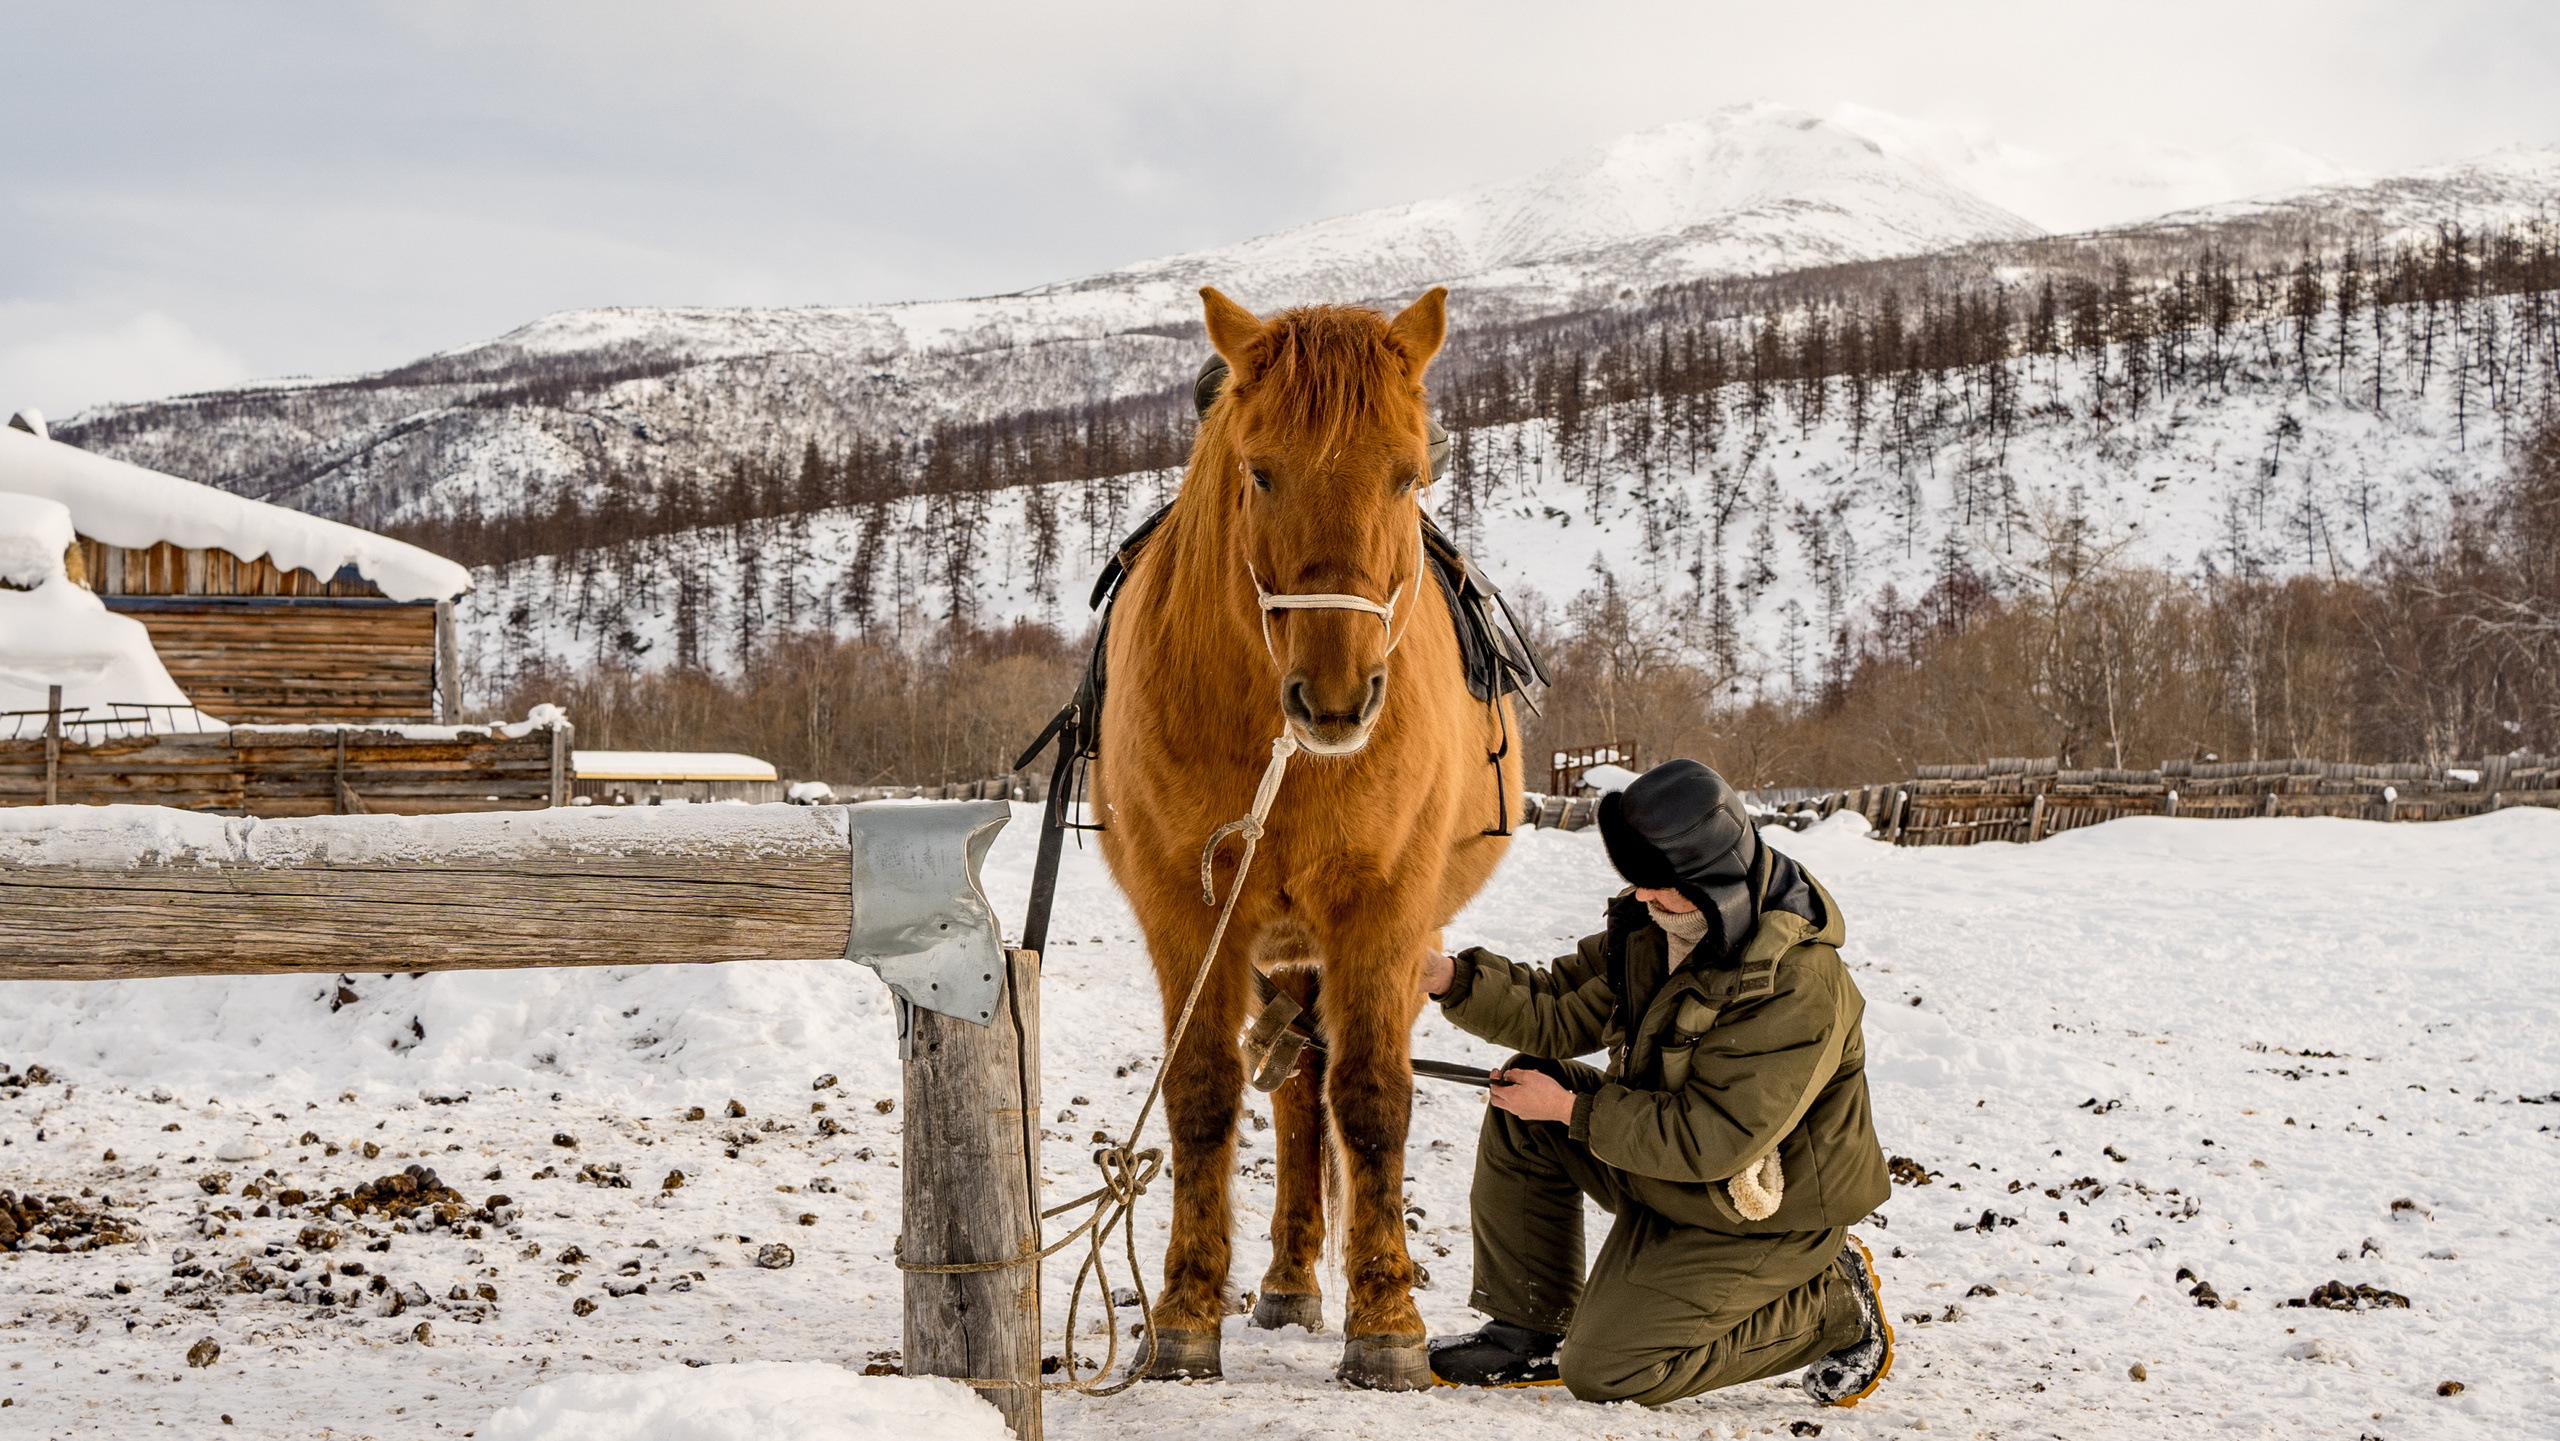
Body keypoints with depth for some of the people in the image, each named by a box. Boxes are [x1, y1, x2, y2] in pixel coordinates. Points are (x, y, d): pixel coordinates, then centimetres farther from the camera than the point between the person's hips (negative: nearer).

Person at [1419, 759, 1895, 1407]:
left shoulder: (1799, 986, -32)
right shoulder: (1654, 924, -6)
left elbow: (1713, 1140, -32)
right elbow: (1561, 1011, 0)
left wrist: (1574, 1109, -24)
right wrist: (1451, 977, -17)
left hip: (1765, 1213, -8)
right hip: (1669, 1163, 8)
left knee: (1604, 1372, -9)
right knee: (1520, 1113, -6)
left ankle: (1834, 1306, 4)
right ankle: (1531, 1334, 5)